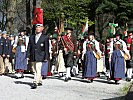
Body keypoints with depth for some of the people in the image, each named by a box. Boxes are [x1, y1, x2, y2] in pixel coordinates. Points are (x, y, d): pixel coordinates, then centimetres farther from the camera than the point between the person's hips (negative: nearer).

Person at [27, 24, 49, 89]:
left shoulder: (45, 37, 0)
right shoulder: (31, 37, 12)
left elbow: (46, 49, -1)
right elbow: (29, 47, 12)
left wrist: (46, 57, -5)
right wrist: (28, 56, 6)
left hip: (40, 57, -5)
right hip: (33, 57, 5)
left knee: (38, 70, -14)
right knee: (35, 70, 12)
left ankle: (35, 83, -18)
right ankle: (39, 82, 25)